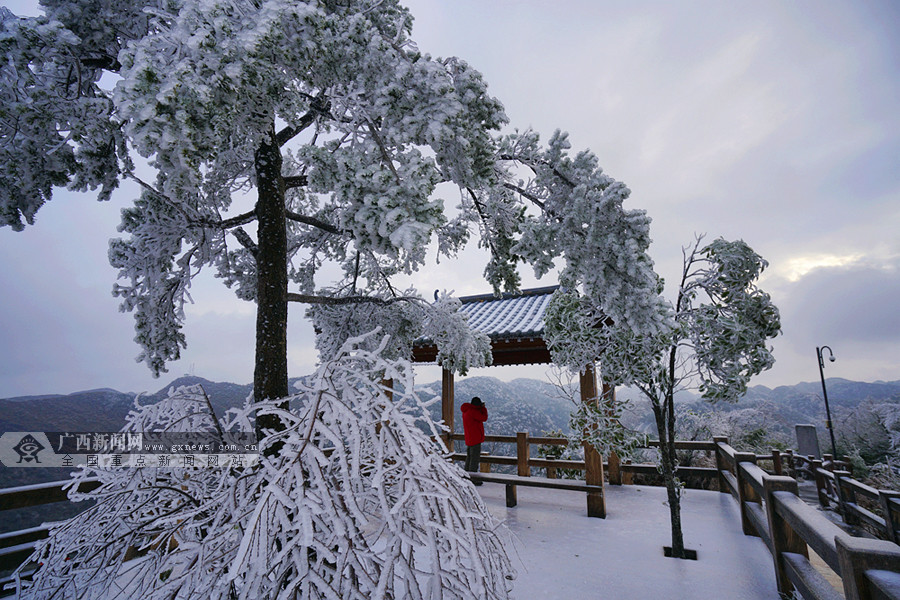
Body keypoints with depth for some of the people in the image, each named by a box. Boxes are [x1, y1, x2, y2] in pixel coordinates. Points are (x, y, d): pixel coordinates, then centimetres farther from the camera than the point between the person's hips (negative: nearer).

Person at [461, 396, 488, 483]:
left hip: (469, 439, 10)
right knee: (475, 459, -5)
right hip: (475, 439, -10)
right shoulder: (473, 411, -19)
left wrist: (481, 408, 8)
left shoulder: (466, 411, 11)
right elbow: (484, 418, -10)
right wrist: (483, 408, 2)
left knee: (469, 458, 17)